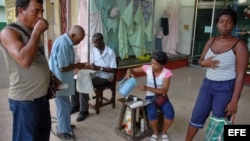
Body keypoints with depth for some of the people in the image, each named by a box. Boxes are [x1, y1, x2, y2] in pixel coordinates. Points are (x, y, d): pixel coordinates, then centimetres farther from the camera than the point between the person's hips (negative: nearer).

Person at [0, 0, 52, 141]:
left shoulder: (33, 32, 11)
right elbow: (24, 60, -30)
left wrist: (52, 77, 9)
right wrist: (37, 32, -22)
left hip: (42, 96, 8)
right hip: (25, 100, -8)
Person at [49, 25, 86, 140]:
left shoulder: (66, 42, 7)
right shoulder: (63, 44, -26)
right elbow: (63, 67, -26)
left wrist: (77, 65, 6)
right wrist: (77, 66, -14)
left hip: (62, 80, 10)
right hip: (59, 81, -10)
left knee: (64, 104, 21)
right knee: (63, 105, 3)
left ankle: (64, 125, 37)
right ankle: (63, 131, 18)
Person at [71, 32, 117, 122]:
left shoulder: (110, 52, -13)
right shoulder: (93, 50, 6)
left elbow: (113, 69, -16)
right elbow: (91, 64, 9)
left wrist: (99, 68, -24)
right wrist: (89, 66, -16)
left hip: (104, 77, -6)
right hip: (94, 74, 7)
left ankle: (84, 111, -13)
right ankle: (75, 106, 1)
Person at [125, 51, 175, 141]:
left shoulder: (167, 73, -15)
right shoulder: (147, 68, -9)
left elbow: (164, 91, -22)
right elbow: (131, 69, 3)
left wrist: (147, 88, -33)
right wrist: (129, 72, -23)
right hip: (150, 97, 1)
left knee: (170, 114, -28)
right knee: (151, 113, -31)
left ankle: (164, 132, 5)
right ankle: (155, 132, 2)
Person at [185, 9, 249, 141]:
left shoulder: (239, 45, -13)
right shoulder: (211, 41, 4)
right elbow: (200, 61, 15)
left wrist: (234, 101, -17)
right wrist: (205, 63, -12)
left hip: (226, 89, -5)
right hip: (207, 85, 6)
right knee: (196, 117, 16)